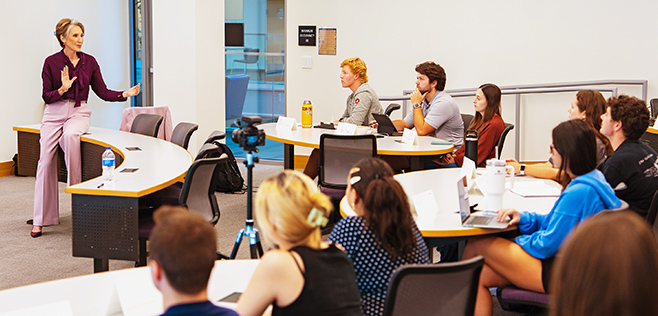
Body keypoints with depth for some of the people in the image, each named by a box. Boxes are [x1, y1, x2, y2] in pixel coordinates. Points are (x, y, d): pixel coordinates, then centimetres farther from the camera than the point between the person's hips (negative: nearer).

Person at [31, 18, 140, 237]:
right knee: (46, 161, -10)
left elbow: (102, 92, 4)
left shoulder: (89, 62, 5)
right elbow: (46, 96, -1)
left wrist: (125, 94, -11)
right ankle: (40, 219, -4)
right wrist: (62, 89, -20)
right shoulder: (51, 62, -1)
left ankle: (75, 185, -23)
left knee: (70, 135, -36)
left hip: (79, 112, 1)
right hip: (55, 113, 0)